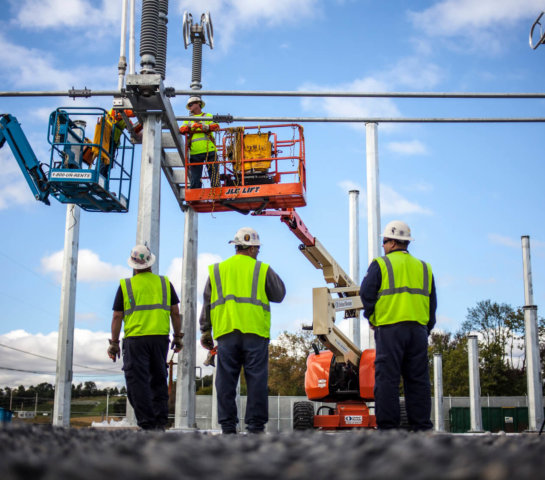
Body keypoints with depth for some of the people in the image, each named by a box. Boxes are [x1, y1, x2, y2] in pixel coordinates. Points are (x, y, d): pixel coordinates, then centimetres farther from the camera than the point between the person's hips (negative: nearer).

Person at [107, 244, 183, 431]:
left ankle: (147, 425, -6)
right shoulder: (165, 283, 10)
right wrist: (178, 337, 16)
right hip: (160, 338, 3)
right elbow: (175, 313, 8)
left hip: (135, 339, -3)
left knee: (137, 382, -1)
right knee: (159, 380, 14)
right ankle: (160, 422, 11)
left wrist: (114, 343, 6)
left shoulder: (125, 285, 3)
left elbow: (117, 317, 1)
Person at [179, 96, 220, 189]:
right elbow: (182, 129, 5)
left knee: (214, 176, -6)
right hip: (194, 153, 2)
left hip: (209, 151, -2)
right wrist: (191, 125, -12)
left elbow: (216, 126, 0)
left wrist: (204, 127, -14)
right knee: (195, 179, -2)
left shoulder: (208, 116, 19)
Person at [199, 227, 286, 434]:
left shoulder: (217, 270, 14)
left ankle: (228, 426, 5)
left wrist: (205, 331, 17)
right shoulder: (263, 269, 6)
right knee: (256, 380, 1)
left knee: (226, 381, 5)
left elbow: (207, 303, 14)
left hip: (226, 333, 2)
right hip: (255, 332, -2)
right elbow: (279, 295, 13)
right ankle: (256, 425, 1)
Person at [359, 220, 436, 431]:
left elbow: (366, 294, -2)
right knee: (418, 380, 7)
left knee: (387, 378, -3)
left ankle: (387, 426, -5)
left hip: (390, 328, -4)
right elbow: (432, 303, 17)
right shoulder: (424, 268, 17)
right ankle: (421, 426, 7)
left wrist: (372, 319, 12)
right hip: (418, 329, 4)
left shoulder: (380, 264, 1)